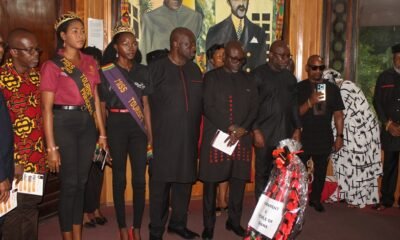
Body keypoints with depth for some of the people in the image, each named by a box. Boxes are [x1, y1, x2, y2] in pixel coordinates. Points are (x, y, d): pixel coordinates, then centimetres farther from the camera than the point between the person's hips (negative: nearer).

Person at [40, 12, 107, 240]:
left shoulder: (90, 62, 8)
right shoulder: (52, 65, -7)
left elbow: (96, 98, 10)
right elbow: (47, 108, -10)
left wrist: (102, 133, 8)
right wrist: (51, 147, -14)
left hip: (87, 123, 5)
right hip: (64, 124, -5)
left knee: (82, 181, 11)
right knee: (69, 183, 2)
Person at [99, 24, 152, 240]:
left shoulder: (142, 71, 8)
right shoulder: (106, 71, -1)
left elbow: (145, 104, 9)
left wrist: (150, 133, 4)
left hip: (138, 126, 3)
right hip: (116, 125, -2)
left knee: (140, 178, 2)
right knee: (119, 177, 5)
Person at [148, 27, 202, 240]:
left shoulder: (194, 70, 12)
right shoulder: (156, 68, -3)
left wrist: (197, 129, 8)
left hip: (188, 137, 5)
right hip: (163, 137, -5)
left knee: (185, 180, 12)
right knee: (160, 182, 4)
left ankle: (178, 223, 29)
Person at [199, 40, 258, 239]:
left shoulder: (248, 80, 14)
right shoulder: (212, 77, 3)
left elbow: (253, 109, 9)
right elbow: (208, 108, -6)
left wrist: (243, 129, -8)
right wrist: (229, 128, -12)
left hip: (242, 138, 3)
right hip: (216, 137, -3)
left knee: (238, 181, 6)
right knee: (211, 182, 2)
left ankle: (234, 221, 23)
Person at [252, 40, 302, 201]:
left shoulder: (290, 77, 13)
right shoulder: (258, 75, -3)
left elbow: (294, 105, 17)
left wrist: (297, 128, 10)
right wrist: (256, 131, -12)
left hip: (286, 135, 4)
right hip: (264, 134, -4)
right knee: (263, 174, 4)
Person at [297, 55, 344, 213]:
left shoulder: (332, 88, 5)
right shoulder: (299, 88, -3)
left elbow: (338, 114, 6)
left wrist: (339, 136, 1)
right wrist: (310, 102, -24)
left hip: (324, 139, 3)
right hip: (302, 139, -2)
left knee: (321, 171, 12)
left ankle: (316, 199, 30)